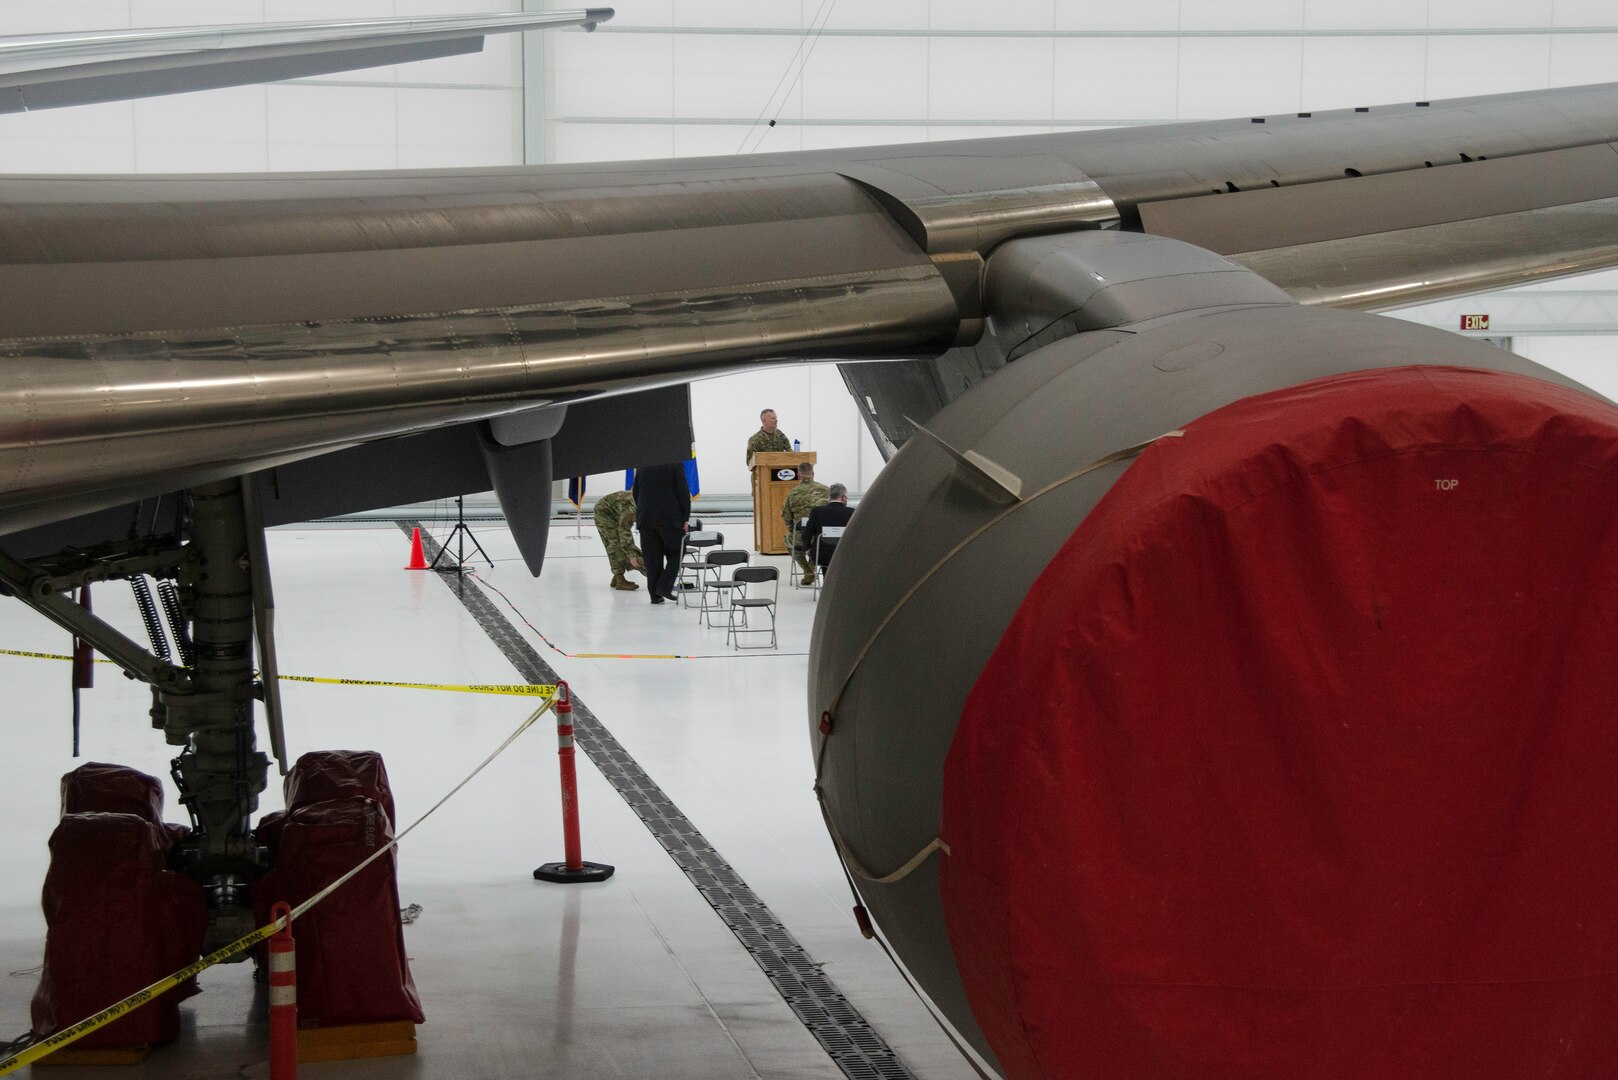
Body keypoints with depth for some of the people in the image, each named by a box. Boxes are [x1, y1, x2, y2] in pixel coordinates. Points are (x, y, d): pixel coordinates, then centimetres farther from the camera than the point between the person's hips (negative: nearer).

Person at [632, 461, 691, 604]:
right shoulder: (676, 464, -7)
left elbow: (636, 493, 12)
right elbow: (683, 492, -9)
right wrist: (685, 517, -3)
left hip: (645, 519, 4)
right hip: (670, 518, -4)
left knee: (652, 557, 7)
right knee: (675, 553, 9)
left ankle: (655, 595, 6)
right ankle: (665, 586, -7)